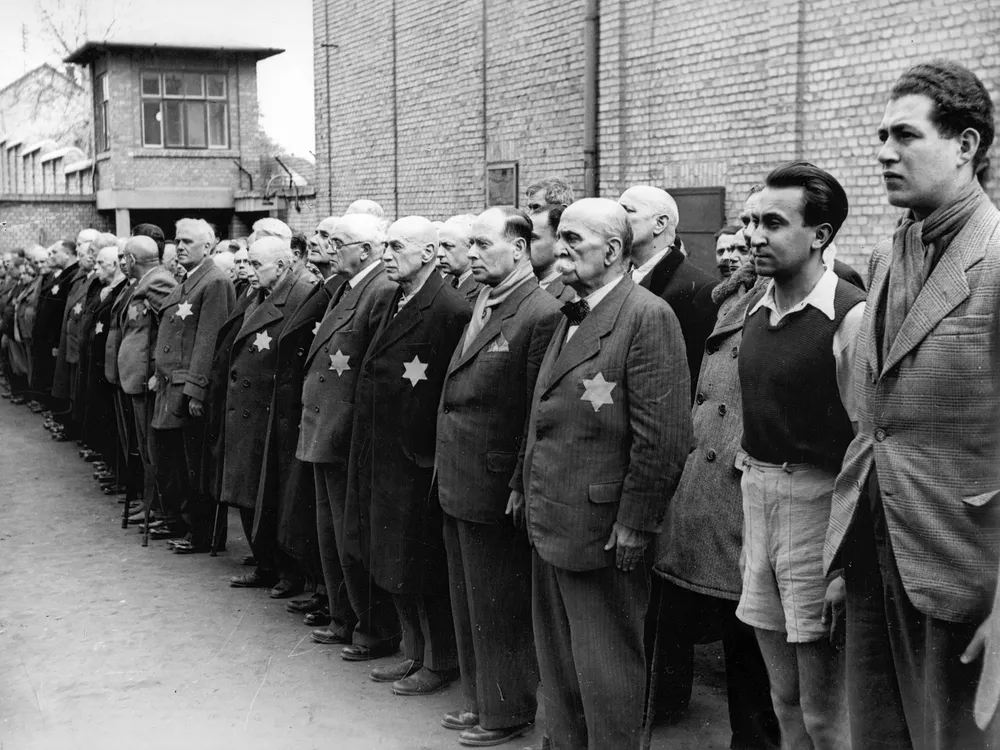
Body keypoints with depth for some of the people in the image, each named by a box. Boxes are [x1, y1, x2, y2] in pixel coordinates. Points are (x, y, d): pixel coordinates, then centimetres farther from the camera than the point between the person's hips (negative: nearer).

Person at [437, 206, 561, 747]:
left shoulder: (542, 313, -18)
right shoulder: (481, 303, 12)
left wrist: (519, 487, -17)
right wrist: (446, 469, 12)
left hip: (493, 489, -9)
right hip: (456, 484, 9)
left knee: (498, 608, 5)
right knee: (468, 603, 19)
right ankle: (479, 698, 34)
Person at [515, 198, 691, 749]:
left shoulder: (648, 317, -15)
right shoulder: (570, 315, 15)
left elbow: (664, 435, -19)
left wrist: (635, 522, -19)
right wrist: (523, 485, 17)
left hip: (601, 532, -9)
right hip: (549, 521, 9)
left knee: (605, 673, 4)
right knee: (557, 667, 20)